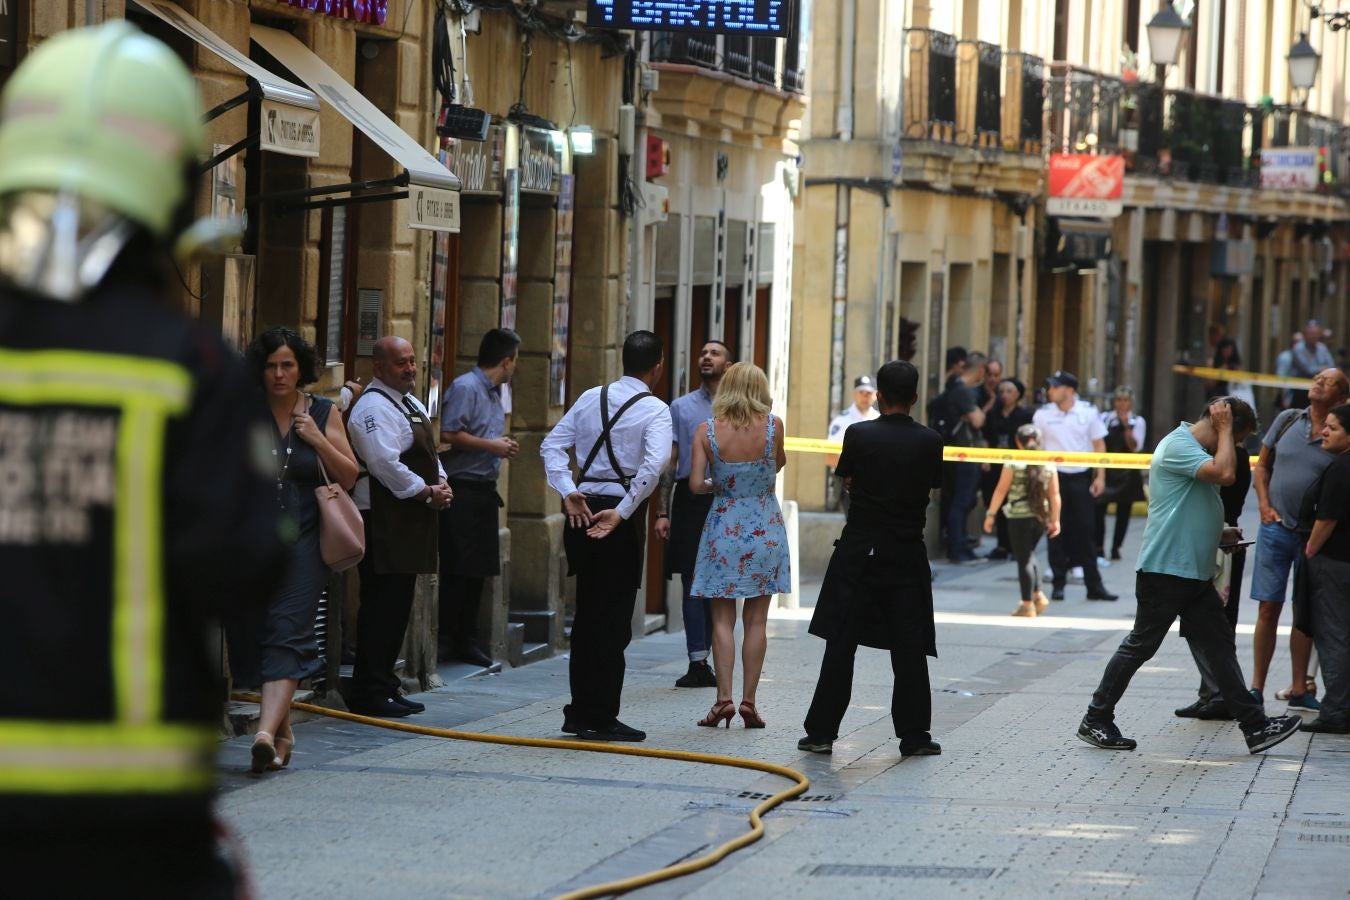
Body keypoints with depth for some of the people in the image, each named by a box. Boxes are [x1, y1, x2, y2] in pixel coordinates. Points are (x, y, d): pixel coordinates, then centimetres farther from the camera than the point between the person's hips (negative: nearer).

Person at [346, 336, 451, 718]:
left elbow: (428, 453, 26)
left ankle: (385, 687, 20)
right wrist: (427, 493, -15)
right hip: (383, 519, -10)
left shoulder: (411, 404, 20)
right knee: (382, 606, -10)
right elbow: (385, 463, -22)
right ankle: (369, 693, -8)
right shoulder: (374, 407, -14)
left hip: (409, 521, 10)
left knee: (397, 604, 14)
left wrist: (440, 483, 6)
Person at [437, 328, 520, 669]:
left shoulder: (495, 392, 19)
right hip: (461, 490, -9)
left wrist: (502, 446, 13)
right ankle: (445, 638, -4)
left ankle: (467, 640, 14)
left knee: (479, 568, 9)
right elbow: (448, 434, -19)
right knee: (458, 568, -9)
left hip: (484, 489, 9)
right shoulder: (465, 387, -11)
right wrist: (491, 446, -14)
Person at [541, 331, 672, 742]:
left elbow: (551, 445, 6)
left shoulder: (590, 398, 11)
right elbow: (653, 465, -23)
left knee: (588, 613, 16)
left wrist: (568, 492, -1)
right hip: (621, 516, -6)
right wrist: (622, 513, -20)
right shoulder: (655, 411, -8)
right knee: (614, 619, 0)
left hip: (584, 511, 6)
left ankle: (580, 712, 22)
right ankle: (601, 719, 2)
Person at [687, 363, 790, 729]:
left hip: (724, 527, 0)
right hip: (765, 528, 1)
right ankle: (749, 700, 4)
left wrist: (716, 484, 8)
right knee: (756, 621, 6)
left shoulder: (707, 430, -8)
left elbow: (696, 484, -8)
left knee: (723, 620, 4)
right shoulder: (773, 425, -7)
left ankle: (724, 698, -4)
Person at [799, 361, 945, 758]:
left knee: (841, 644, 3)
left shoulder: (859, 435, -8)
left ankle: (822, 732, 4)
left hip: (860, 550, -1)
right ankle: (914, 735, 7)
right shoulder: (929, 441, -5)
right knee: (909, 648, 6)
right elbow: (929, 490, 8)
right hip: (907, 555, 1)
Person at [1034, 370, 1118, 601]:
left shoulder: (1088, 413, 0)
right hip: (1054, 477, 0)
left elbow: (1099, 445, 4)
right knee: (1056, 532, 2)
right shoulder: (1042, 415, 1)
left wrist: (1100, 477, -3)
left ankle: (1094, 585, 5)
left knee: (1085, 531, 2)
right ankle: (1058, 584, 10)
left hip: (1081, 478, 0)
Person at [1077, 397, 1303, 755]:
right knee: (1139, 647, -1)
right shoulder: (1178, 445, -13)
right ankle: (1096, 721, 9)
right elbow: (1225, 473, -28)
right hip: (1164, 570, -10)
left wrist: (1220, 534, 13)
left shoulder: (1195, 449, 19)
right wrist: (1224, 429, -15)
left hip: (1195, 574, 10)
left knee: (1218, 648, 7)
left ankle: (1255, 726, 7)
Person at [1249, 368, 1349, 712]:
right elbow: (1261, 466, 12)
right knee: (1268, 608, 1)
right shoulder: (1288, 420, 3)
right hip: (1276, 526, 1)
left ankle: (1299, 689, 15)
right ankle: (1256, 688, 5)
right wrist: (1265, 506, 1)